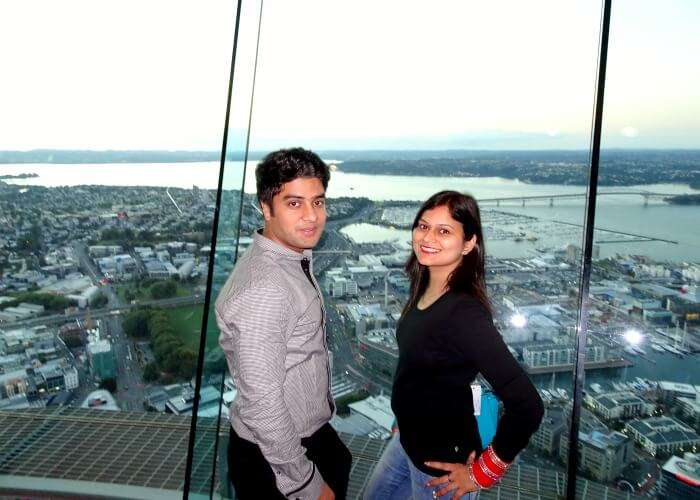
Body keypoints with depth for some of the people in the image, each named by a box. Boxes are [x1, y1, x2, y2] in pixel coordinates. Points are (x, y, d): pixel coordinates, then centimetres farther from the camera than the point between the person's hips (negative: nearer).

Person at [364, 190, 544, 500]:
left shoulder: (465, 313, -30)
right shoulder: (423, 289, -5)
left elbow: (527, 408, -33)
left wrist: (482, 473, -20)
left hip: (442, 461, -8)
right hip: (408, 437, 8)